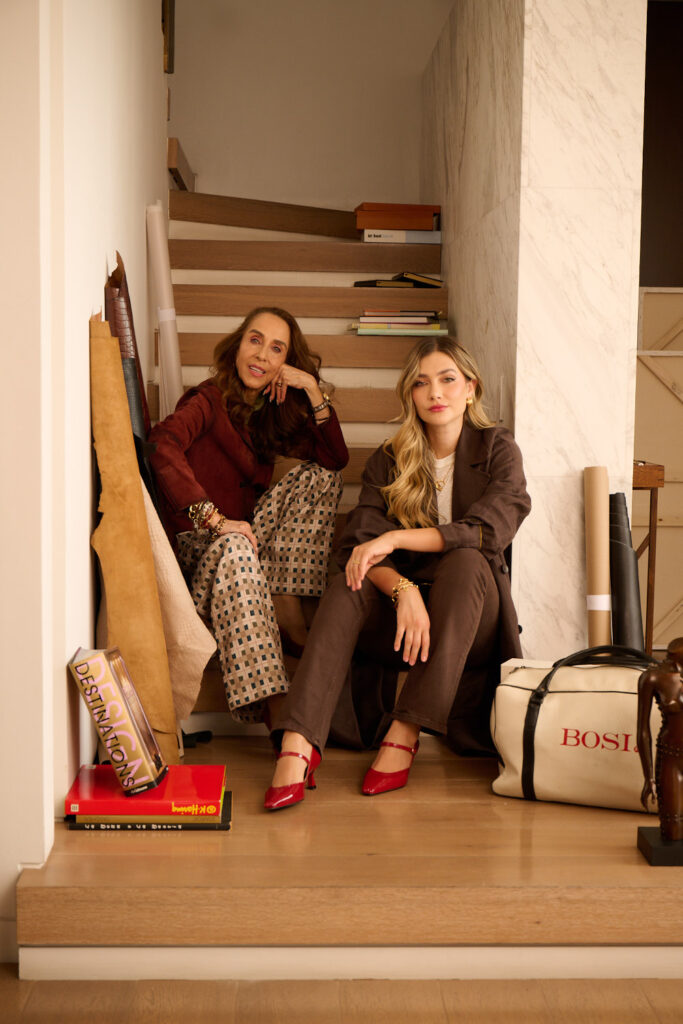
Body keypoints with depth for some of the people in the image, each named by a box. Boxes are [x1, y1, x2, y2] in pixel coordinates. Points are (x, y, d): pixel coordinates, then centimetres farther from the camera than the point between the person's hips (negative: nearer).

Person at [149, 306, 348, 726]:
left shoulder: (273, 411, 12)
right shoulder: (211, 399, -7)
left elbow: (335, 459, 2)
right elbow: (162, 445, -28)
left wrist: (312, 389, -7)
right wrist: (213, 518, -34)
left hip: (248, 531, 7)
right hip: (198, 544, -6)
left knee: (319, 474, -6)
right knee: (235, 548, -40)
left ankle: (286, 605, -18)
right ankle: (271, 705, -48)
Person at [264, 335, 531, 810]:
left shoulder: (497, 448, 3)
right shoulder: (389, 461, 7)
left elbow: (490, 529, -16)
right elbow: (357, 543, -9)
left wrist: (396, 539, -23)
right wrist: (403, 590, -30)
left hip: (472, 627, -1)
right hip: (400, 613, 1)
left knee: (466, 561, -32)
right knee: (351, 581, -28)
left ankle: (405, 732, -35)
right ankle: (298, 743, -45)